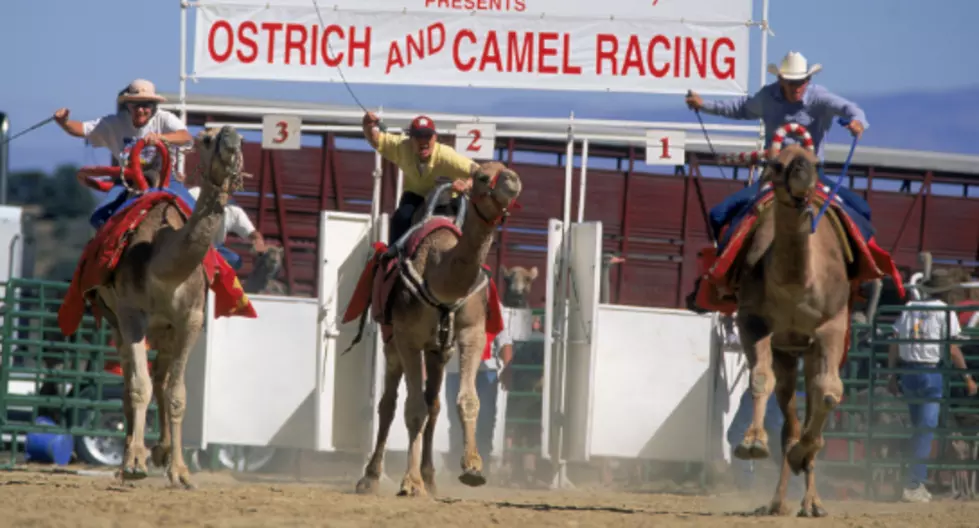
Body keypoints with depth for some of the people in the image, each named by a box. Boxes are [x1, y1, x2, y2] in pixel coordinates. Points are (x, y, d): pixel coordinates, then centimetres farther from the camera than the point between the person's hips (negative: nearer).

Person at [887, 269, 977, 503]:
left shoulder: (909, 308, 9)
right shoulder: (944, 311, -6)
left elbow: (894, 345, 10)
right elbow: (953, 350, -9)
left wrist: (892, 376, 16)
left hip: (908, 372, 6)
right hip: (932, 373, -5)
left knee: (919, 429, 17)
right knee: (927, 429, -4)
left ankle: (918, 484, 20)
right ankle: (913, 486, -10)